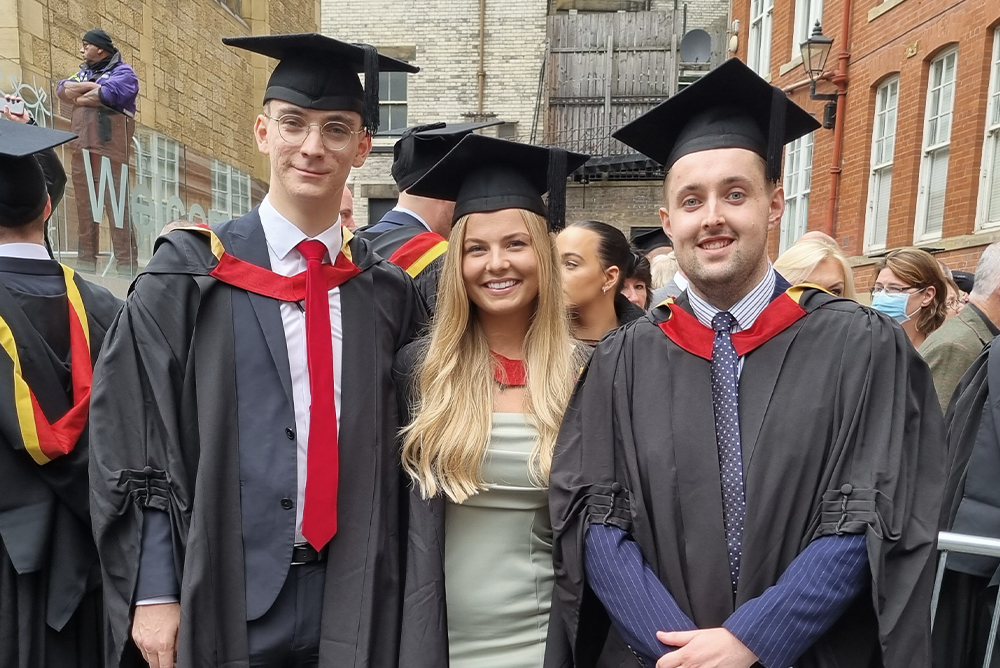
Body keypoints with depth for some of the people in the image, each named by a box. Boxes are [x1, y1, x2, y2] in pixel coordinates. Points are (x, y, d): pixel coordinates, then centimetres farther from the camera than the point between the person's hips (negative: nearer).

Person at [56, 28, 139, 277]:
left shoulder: (123, 71, 4)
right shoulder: (83, 72, 25)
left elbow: (109, 94, -13)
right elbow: (62, 89, 9)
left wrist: (80, 98, 2)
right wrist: (92, 86, -5)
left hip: (110, 145, -7)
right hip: (82, 146, 7)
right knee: (84, 201, 4)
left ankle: (126, 262, -11)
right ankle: (86, 258, 8)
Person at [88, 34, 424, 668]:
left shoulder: (388, 292, 1)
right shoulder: (189, 272, -6)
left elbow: (401, 446, 5)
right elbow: (132, 441, -5)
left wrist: (400, 587, 3)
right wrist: (153, 593, -8)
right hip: (226, 600, -1)